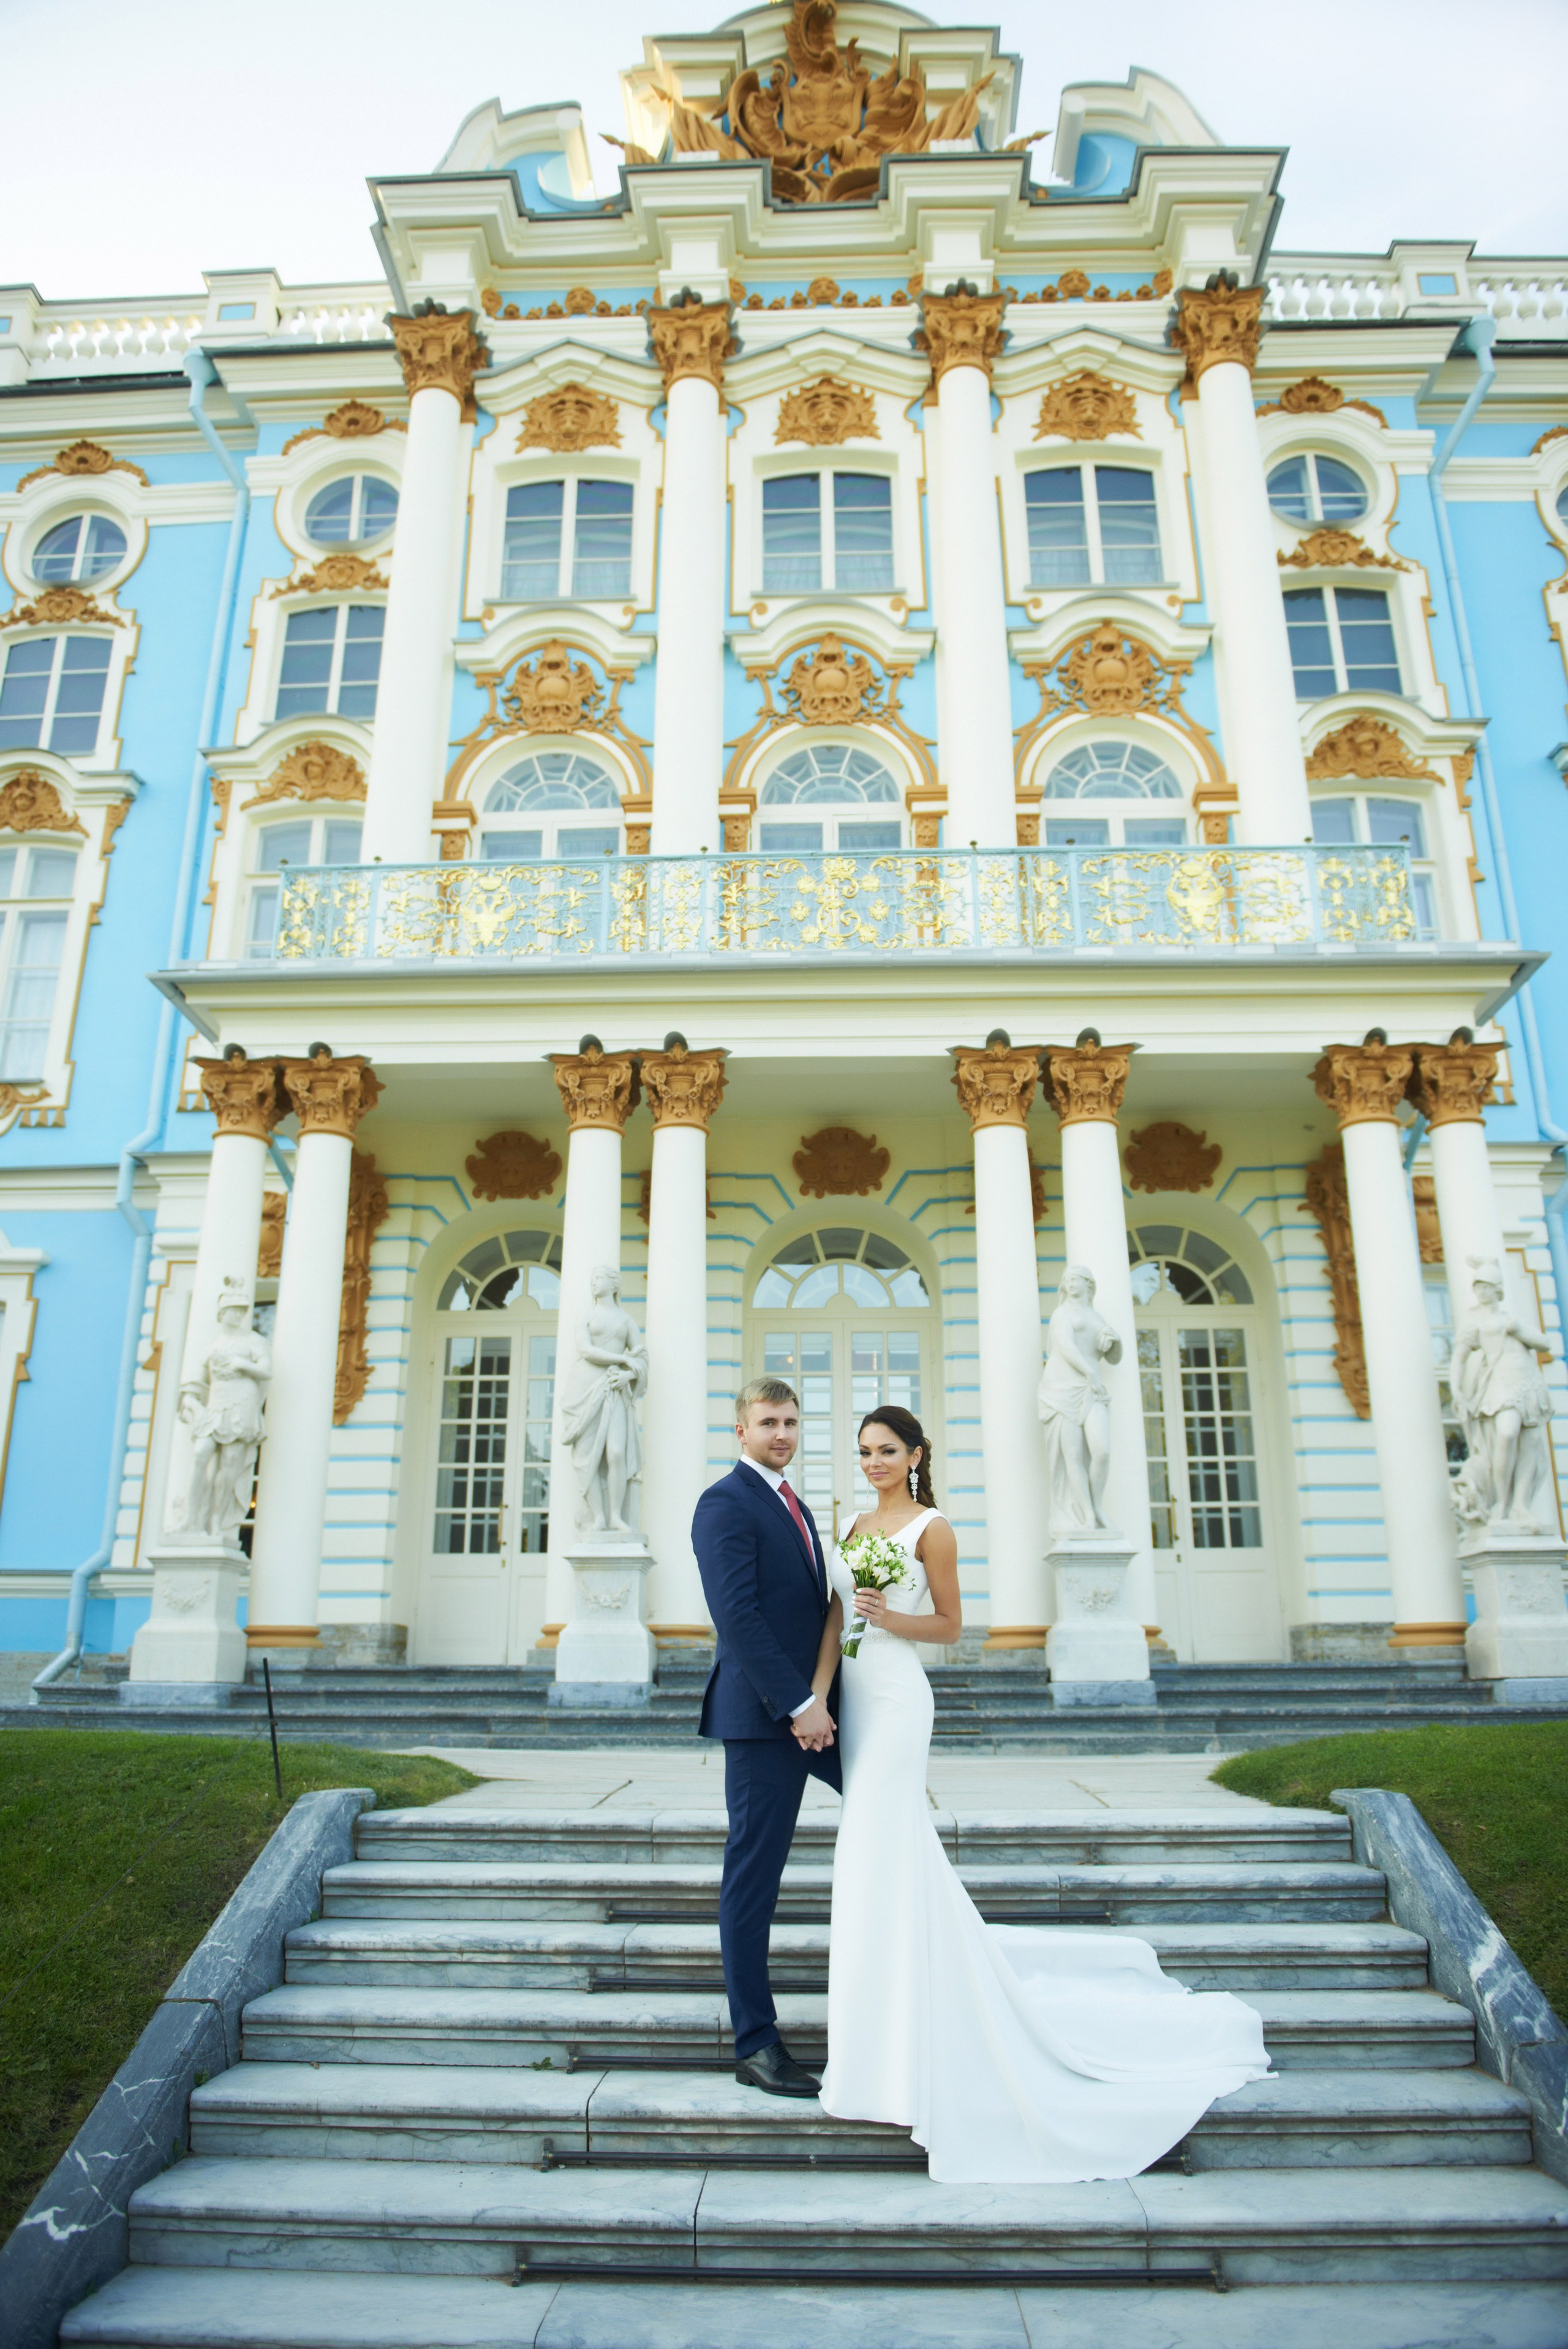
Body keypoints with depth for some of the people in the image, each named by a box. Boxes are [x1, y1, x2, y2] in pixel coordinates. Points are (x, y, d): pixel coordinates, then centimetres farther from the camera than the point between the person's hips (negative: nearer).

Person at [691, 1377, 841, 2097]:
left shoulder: (793, 1505, 17)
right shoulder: (725, 1504, -12)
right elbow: (737, 1616, -20)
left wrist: (824, 1699, 5)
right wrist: (798, 1704, -20)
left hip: (811, 1705, 9)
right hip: (763, 1713, -9)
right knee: (754, 1876, 0)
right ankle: (756, 2044, 12)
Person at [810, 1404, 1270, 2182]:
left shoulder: (931, 1527, -8)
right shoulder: (855, 1526, 12)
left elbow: (950, 1625, -4)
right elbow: (835, 1617, 7)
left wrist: (888, 1617, -20)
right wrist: (817, 1693, -4)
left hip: (896, 1696, -7)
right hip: (856, 1694, 7)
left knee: (881, 1858, -4)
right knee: (900, 1850, 15)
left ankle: (891, 2055, 8)